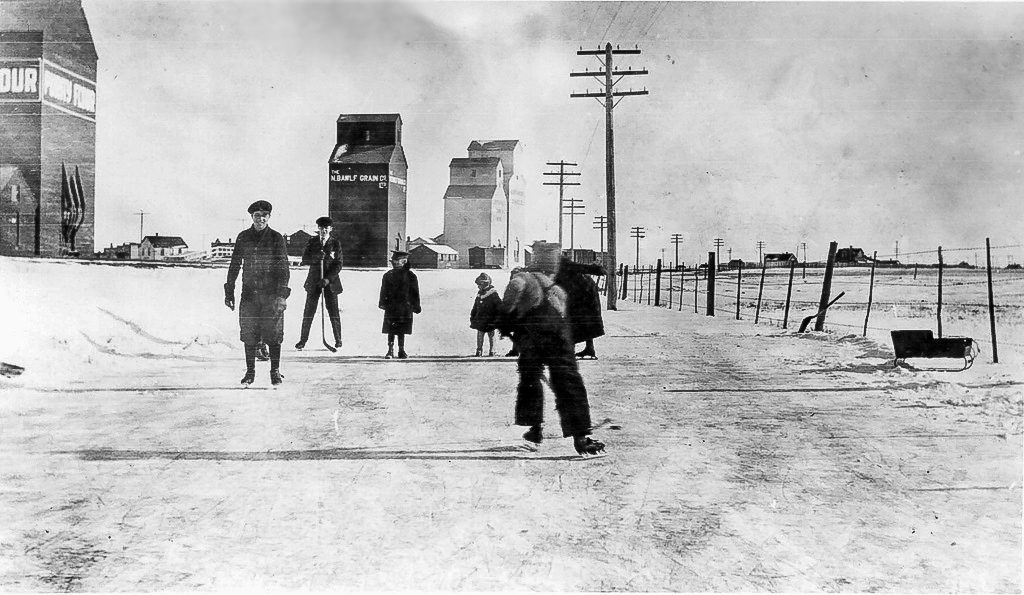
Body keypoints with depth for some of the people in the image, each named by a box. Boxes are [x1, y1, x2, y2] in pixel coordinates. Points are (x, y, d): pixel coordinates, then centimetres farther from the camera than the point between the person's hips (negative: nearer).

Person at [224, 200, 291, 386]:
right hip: (249, 294, 2)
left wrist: (282, 295, -12)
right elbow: (234, 265, 12)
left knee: (273, 335, -1)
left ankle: (275, 372, 10)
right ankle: (250, 372, 15)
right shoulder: (243, 238, 6)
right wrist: (229, 292, 8)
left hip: (272, 294, -2)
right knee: (249, 335, 4)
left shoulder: (277, 238, -1)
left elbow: (283, 268, -4)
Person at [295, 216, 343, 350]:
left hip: (330, 282, -1)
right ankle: (303, 339, 9)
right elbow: (304, 260, 0)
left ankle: (338, 340, 13)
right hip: (314, 281, 1)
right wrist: (316, 257, -20)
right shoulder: (312, 242, 6)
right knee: (308, 311, 0)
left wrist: (327, 279, -15)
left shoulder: (335, 244, 2)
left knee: (333, 312, 0)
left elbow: (338, 265, -3)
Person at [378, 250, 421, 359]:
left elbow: (415, 293, 3)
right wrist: (382, 303, -1)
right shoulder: (388, 275, 6)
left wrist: (416, 306, 1)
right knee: (390, 331, 1)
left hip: (405, 308, -1)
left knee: (401, 331, 5)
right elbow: (384, 291, 8)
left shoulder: (410, 276, 0)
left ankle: (401, 351, 16)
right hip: (391, 308, 1)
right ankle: (390, 351, 7)